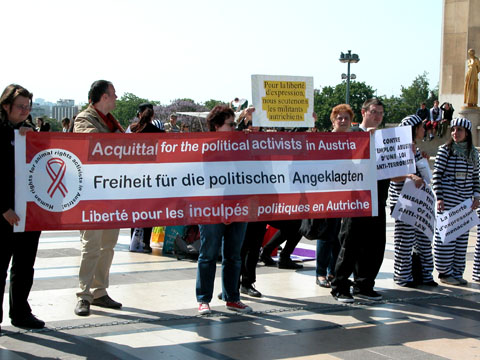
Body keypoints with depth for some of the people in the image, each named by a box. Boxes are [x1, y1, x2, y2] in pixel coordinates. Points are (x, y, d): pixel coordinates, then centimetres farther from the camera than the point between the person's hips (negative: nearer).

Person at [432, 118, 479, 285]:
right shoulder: (445, 150, -4)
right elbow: (437, 174, -6)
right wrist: (439, 197, -12)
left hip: (465, 199, 5)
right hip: (448, 199, -5)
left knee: (462, 236, 7)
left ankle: (457, 272, 15)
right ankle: (444, 272, 6)